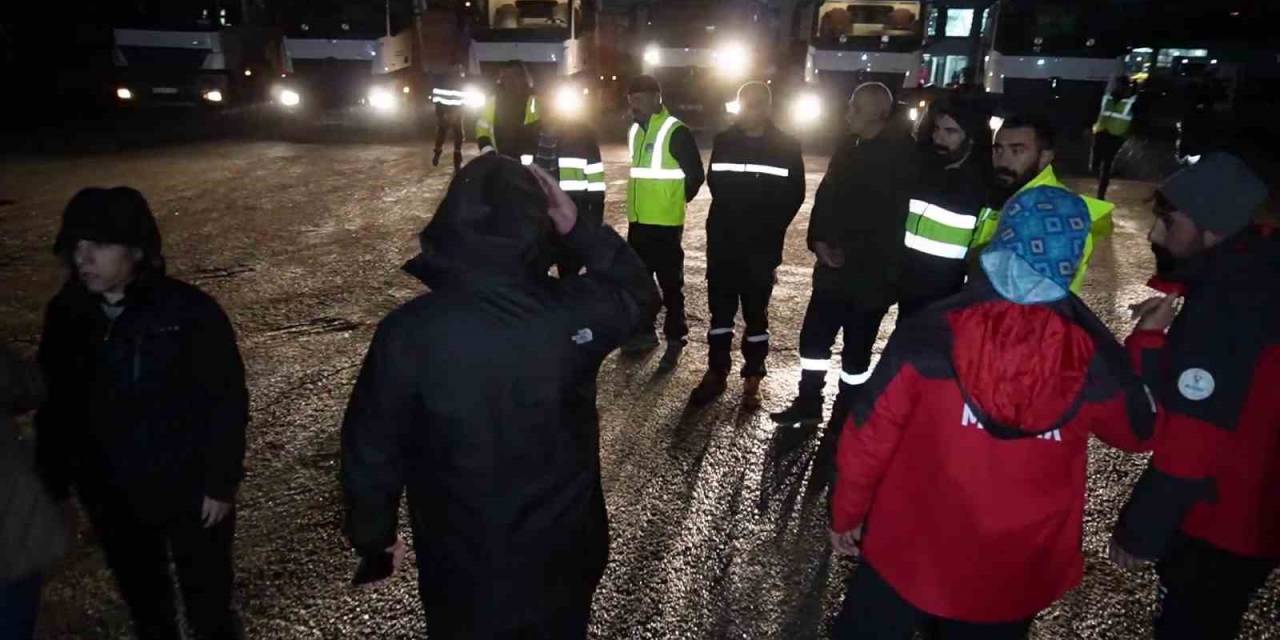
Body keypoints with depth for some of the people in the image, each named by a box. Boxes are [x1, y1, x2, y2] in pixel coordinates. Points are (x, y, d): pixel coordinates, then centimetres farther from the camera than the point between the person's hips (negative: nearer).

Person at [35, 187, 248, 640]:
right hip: (110, 494, 4)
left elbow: (228, 402, -14)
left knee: (208, 601, 11)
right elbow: (56, 405, 4)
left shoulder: (189, 311, -19)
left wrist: (221, 482, -13)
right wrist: (53, 483, 6)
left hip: (189, 491, -4)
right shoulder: (67, 314, -5)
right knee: (143, 601, 23)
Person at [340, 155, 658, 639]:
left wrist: (374, 539, 6)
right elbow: (638, 289, 4)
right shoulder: (574, 311, -19)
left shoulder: (408, 332, -23)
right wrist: (577, 229, -5)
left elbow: (371, 449, -12)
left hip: (463, 572, -1)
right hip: (565, 557, 2)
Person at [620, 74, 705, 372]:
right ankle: (645, 332, 27)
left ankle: (675, 340, 10)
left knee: (670, 284, 0)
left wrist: (675, 201, 3)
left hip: (665, 223, -7)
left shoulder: (676, 132, -12)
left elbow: (696, 175, -8)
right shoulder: (634, 131, 11)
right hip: (638, 220, 7)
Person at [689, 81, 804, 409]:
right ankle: (716, 373, 21)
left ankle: (752, 379, 17)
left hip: (761, 246, -3)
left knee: (756, 313, 6)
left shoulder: (786, 147, -3)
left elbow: (794, 195, 1)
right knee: (720, 309, 10)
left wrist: (770, 229, -3)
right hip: (723, 242, 3)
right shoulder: (724, 141, 4)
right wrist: (733, 218, 10)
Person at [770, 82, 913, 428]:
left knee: (856, 347, 6)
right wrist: (819, 239, -3)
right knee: (814, 334, 11)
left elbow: (893, 216, -16)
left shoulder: (900, 155, -14)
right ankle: (808, 404, 28)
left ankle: (844, 415, 22)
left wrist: (851, 253, -13)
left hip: (871, 271, -7)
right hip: (835, 264, 7)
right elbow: (826, 194, 12)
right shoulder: (849, 146, 8)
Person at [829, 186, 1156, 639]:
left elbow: (868, 437, -14)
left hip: (910, 553, -1)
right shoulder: (1095, 359, -16)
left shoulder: (929, 333, -22)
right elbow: (1139, 433, 7)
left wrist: (846, 513, 3)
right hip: (1013, 575, 2)